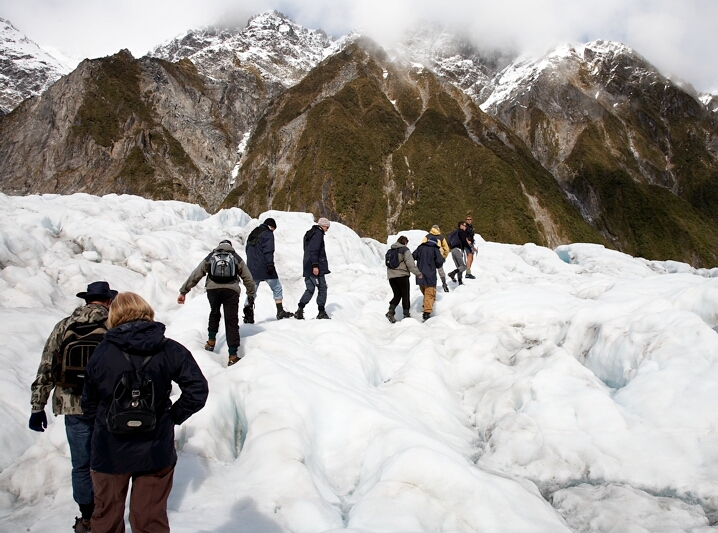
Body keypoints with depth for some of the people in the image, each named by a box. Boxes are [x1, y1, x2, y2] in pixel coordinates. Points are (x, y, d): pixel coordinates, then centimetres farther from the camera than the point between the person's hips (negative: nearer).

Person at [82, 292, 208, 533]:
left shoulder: (102, 352, -9)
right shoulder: (170, 350, -9)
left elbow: (89, 405, -2)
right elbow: (197, 391, -13)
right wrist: (173, 417, -1)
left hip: (110, 452, 0)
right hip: (156, 452, 0)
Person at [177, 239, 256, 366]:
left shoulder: (209, 258, 21)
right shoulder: (237, 258, 21)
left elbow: (194, 276, 17)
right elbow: (248, 279, 21)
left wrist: (183, 291, 20)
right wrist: (251, 295, 33)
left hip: (213, 289, 1)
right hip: (231, 290, -1)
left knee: (214, 314, 30)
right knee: (231, 321, 1)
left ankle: (211, 341, 27)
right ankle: (233, 356, -4)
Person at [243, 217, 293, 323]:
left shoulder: (252, 234, 19)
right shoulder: (268, 234, -5)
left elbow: (247, 250, 22)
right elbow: (268, 251, -16)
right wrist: (270, 264, -18)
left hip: (252, 269, 7)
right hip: (264, 268, -7)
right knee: (277, 288, 5)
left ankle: (248, 316, 1)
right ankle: (280, 312, 2)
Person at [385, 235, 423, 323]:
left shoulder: (391, 251, 14)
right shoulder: (405, 250, -6)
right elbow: (410, 264, -14)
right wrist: (418, 274, -12)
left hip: (391, 276, 6)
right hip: (402, 275, -6)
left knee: (397, 295, 11)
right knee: (405, 295, 6)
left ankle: (391, 311, -8)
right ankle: (406, 314, 8)